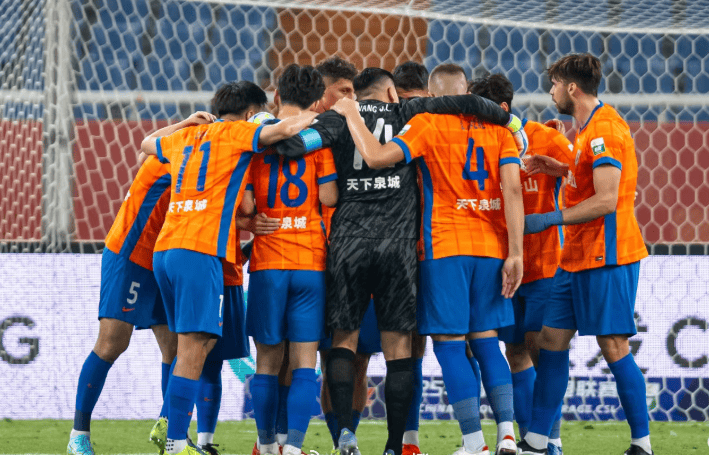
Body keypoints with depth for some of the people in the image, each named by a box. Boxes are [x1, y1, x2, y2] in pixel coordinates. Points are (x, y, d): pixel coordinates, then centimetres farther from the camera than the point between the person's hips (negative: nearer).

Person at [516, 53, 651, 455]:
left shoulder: (604, 130, -16)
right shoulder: (589, 128, 16)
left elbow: (606, 200, -22)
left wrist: (550, 220, -17)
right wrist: (557, 167, 15)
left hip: (606, 256, -10)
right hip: (578, 256, 10)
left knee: (614, 347, -7)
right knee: (552, 340, 6)